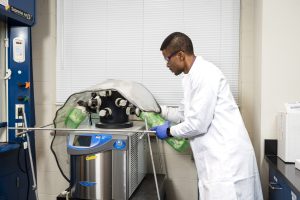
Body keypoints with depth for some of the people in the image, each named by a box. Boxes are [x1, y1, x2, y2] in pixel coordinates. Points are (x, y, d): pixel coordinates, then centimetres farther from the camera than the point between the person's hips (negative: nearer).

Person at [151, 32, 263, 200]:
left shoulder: (205, 74, -18)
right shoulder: (192, 76, 13)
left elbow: (198, 123, -20)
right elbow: (185, 114, 21)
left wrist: (169, 131, -5)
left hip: (228, 157, -9)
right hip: (219, 157, 9)